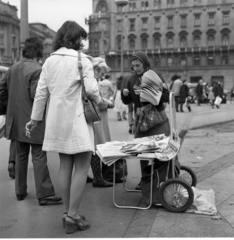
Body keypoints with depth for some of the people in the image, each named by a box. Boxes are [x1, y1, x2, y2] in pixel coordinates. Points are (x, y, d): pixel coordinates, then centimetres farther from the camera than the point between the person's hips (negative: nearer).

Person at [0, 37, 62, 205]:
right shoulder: (37, 70, -15)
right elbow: (37, 96, -22)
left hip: (16, 122, 7)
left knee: (21, 157, 16)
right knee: (39, 158, -1)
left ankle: (20, 191, 25)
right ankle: (44, 194, 3)